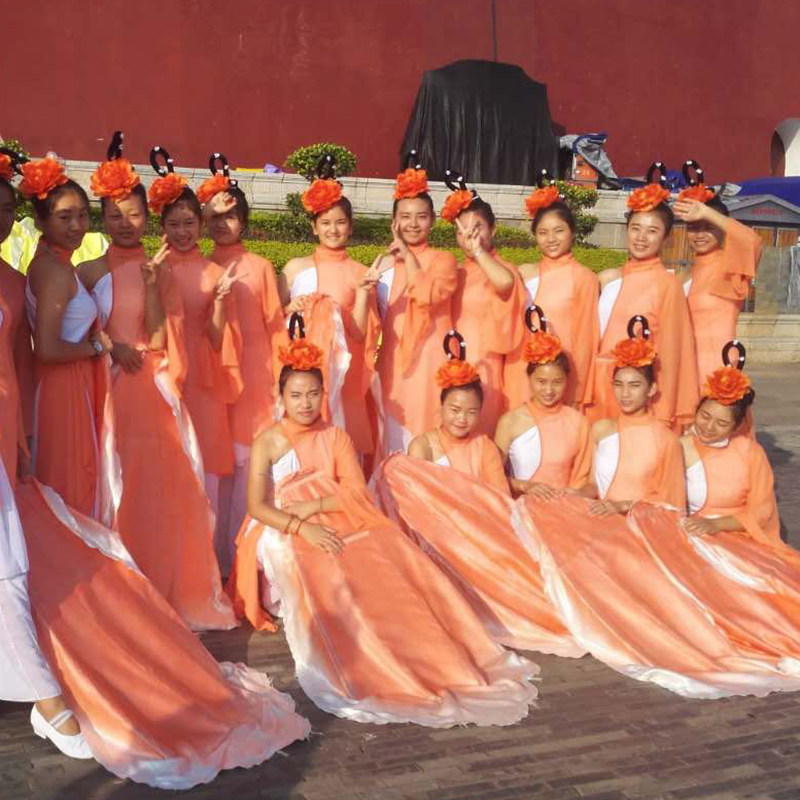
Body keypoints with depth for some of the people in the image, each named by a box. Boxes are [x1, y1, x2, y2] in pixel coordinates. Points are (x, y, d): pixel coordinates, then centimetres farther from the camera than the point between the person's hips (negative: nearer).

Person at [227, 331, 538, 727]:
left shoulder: (336, 438, 11)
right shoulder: (268, 442, 1)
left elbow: (357, 492, -1)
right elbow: (257, 507, -9)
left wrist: (314, 506, -15)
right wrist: (302, 527, -24)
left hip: (338, 525, 3)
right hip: (284, 533, -3)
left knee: (392, 556, -25)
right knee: (324, 575, -37)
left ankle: (437, 654, -25)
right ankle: (363, 674, -34)